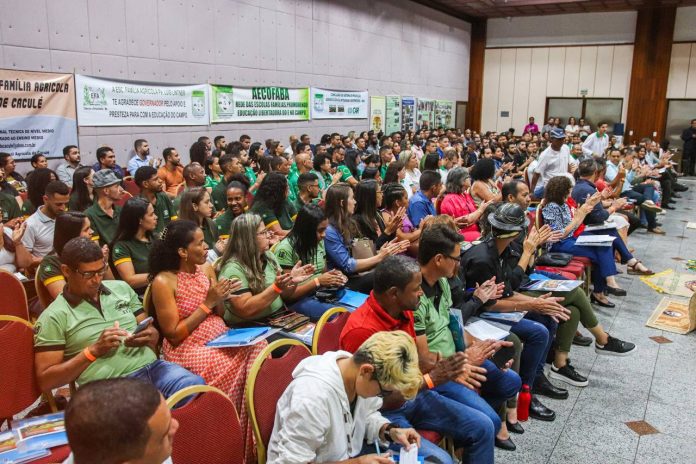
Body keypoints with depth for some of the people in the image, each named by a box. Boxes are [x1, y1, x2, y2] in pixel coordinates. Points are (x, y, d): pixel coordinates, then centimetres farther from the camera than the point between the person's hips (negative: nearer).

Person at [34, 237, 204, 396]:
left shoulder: (121, 288, 18)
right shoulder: (54, 316, 5)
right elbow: (44, 381, 2)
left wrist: (150, 337, -3)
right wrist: (94, 350, -9)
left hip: (152, 367, 5)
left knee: (197, 387, -28)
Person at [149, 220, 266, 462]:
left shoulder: (206, 269, 8)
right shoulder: (164, 282, -10)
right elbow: (173, 335, -12)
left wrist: (221, 299, -7)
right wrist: (207, 303, -15)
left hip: (219, 337, 6)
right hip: (187, 348, -6)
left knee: (258, 346, -22)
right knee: (239, 365, -28)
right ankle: (241, 444, -9)